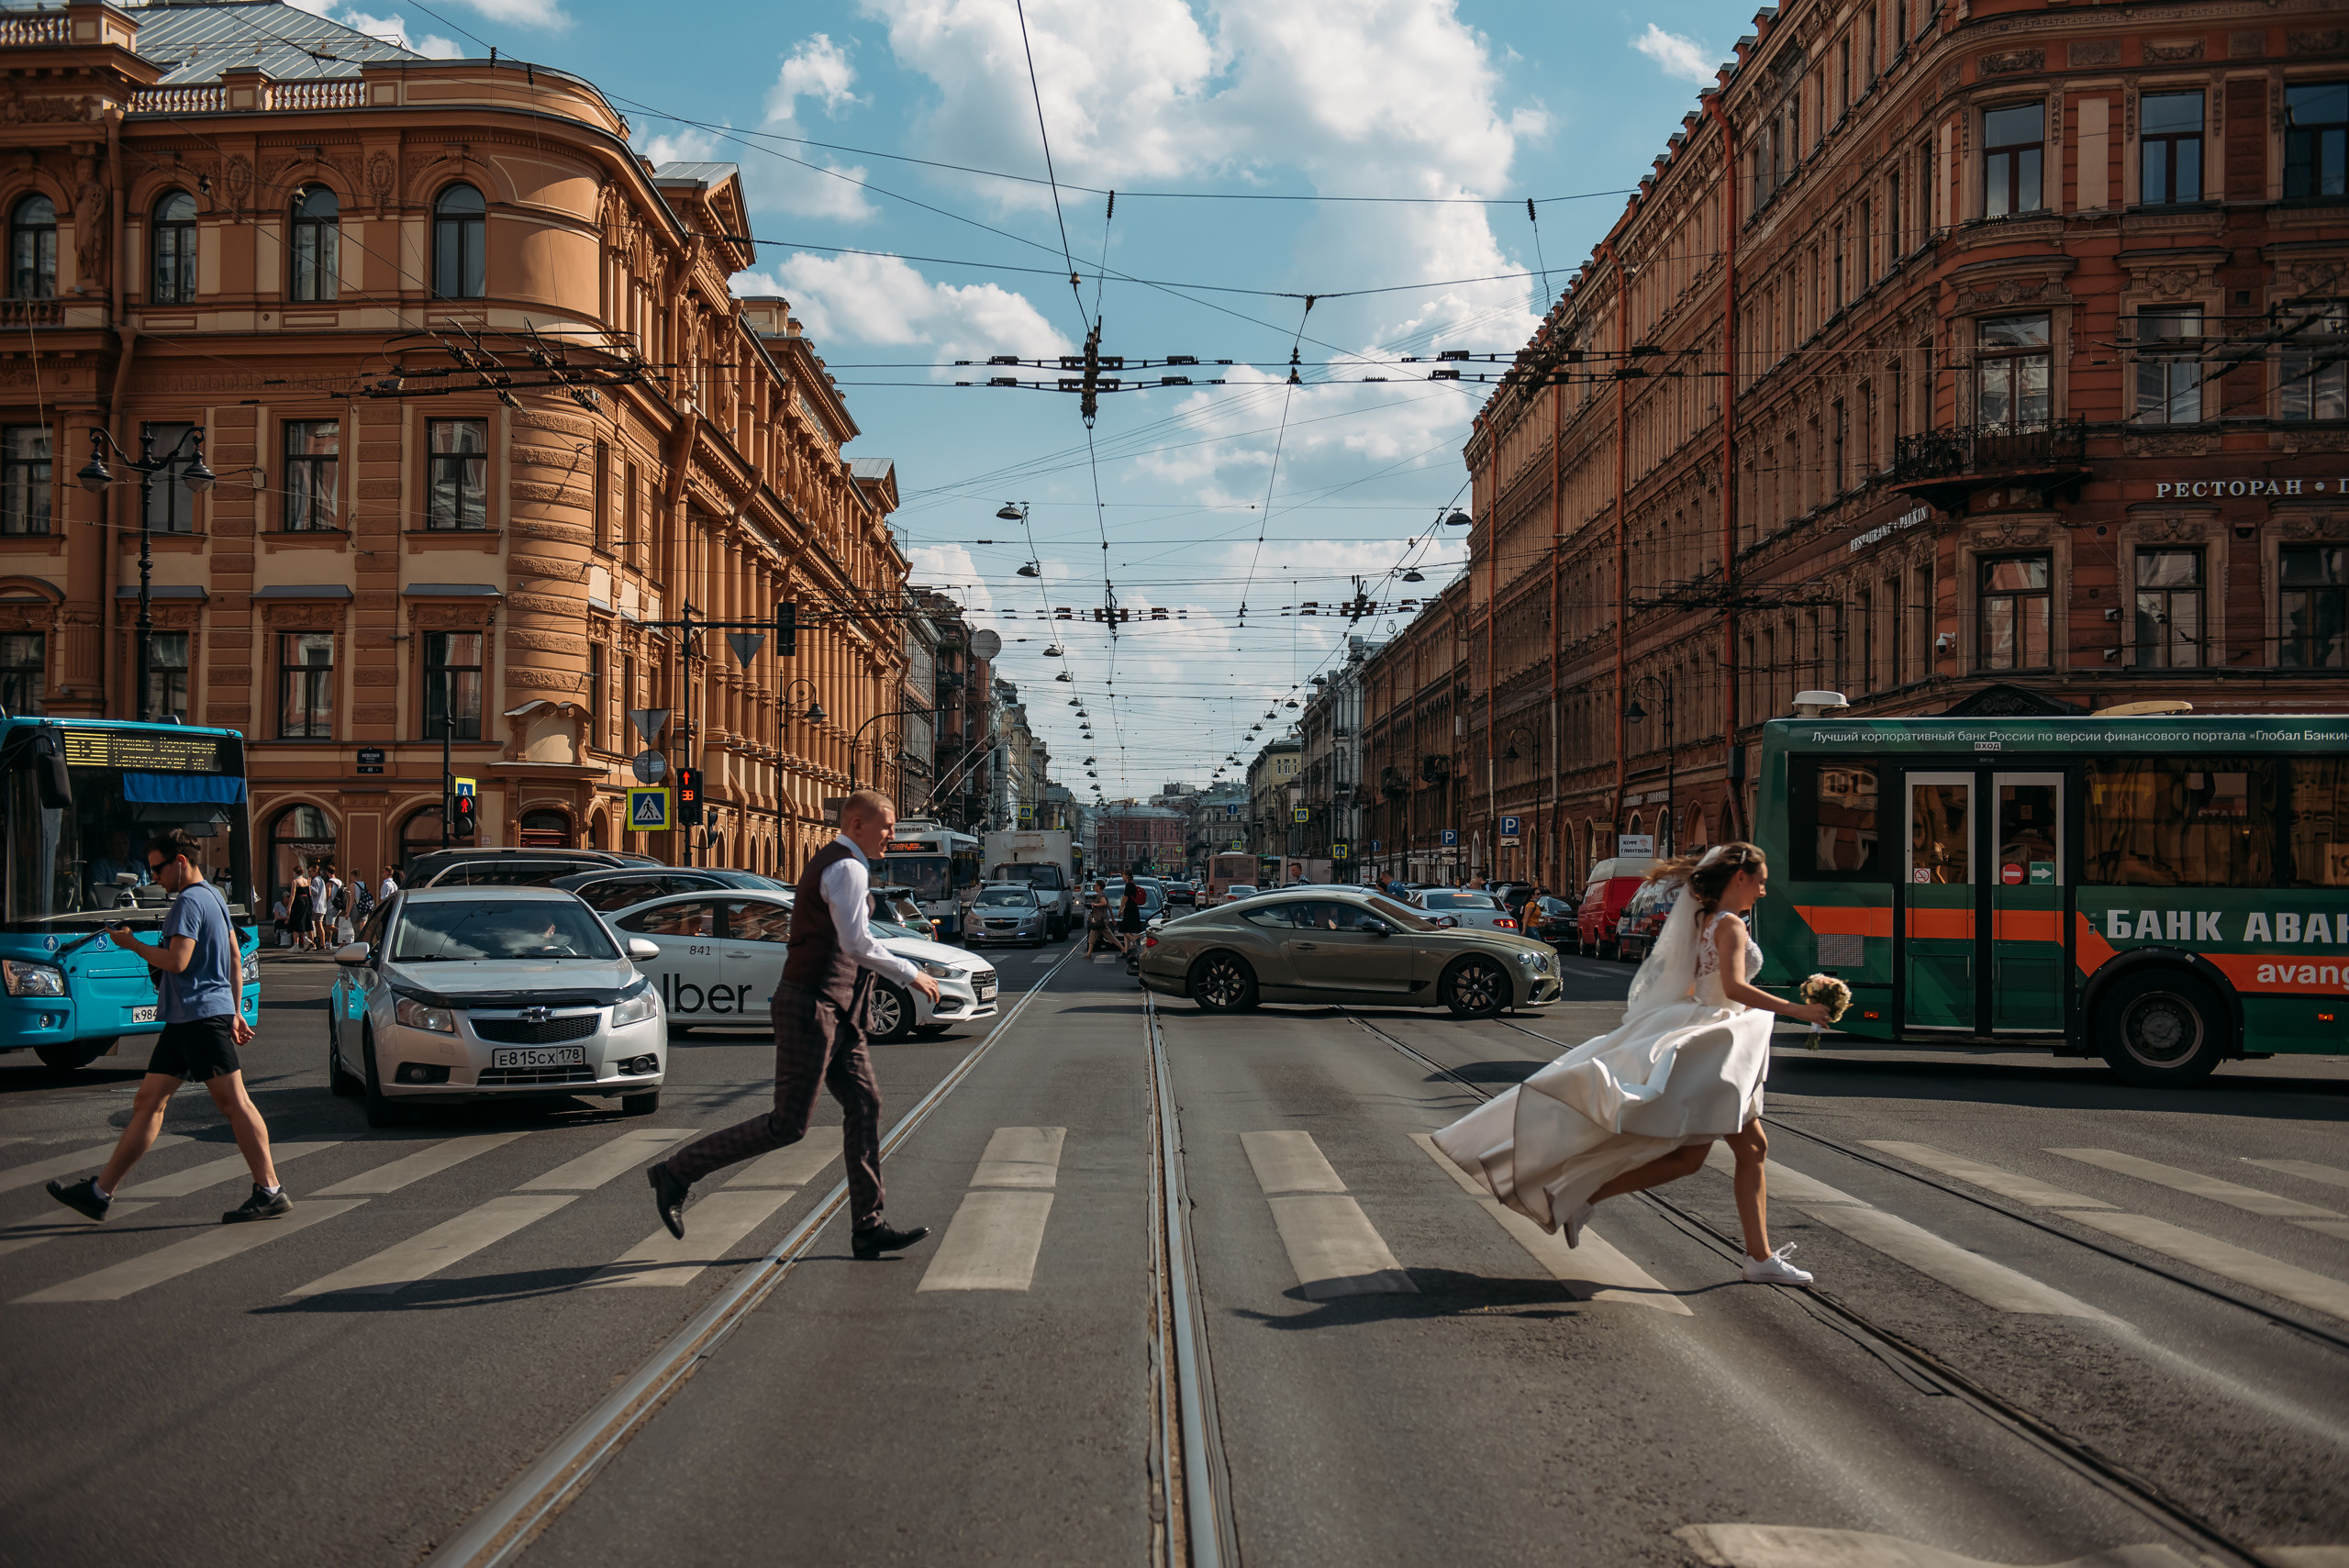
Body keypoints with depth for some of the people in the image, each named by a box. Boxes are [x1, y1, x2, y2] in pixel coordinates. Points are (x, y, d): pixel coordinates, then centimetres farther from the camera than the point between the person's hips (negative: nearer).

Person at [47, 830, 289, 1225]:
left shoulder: (189, 901, -12)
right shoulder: (214, 897, 19)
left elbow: (177, 961, -20)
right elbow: (236, 960, 23)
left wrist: (132, 944, -6)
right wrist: (236, 1011, 25)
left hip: (202, 1017, -10)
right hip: (184, 1019, 10)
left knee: (234, 1103, -8)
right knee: (148, 1102, 11)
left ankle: (271, 1193, -7)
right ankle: (100, 1192, 15)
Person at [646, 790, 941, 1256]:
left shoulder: (831, 863, 19)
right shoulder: (847, 868, -14)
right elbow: (856, 944, -24)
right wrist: (909, 974, -15)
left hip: (837, 1012, 10)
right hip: (812, 1008, -10)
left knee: (864, 1105, 4)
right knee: (788, 1124, -6)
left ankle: (868, 1228, 4)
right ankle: (676, 1174, 4)